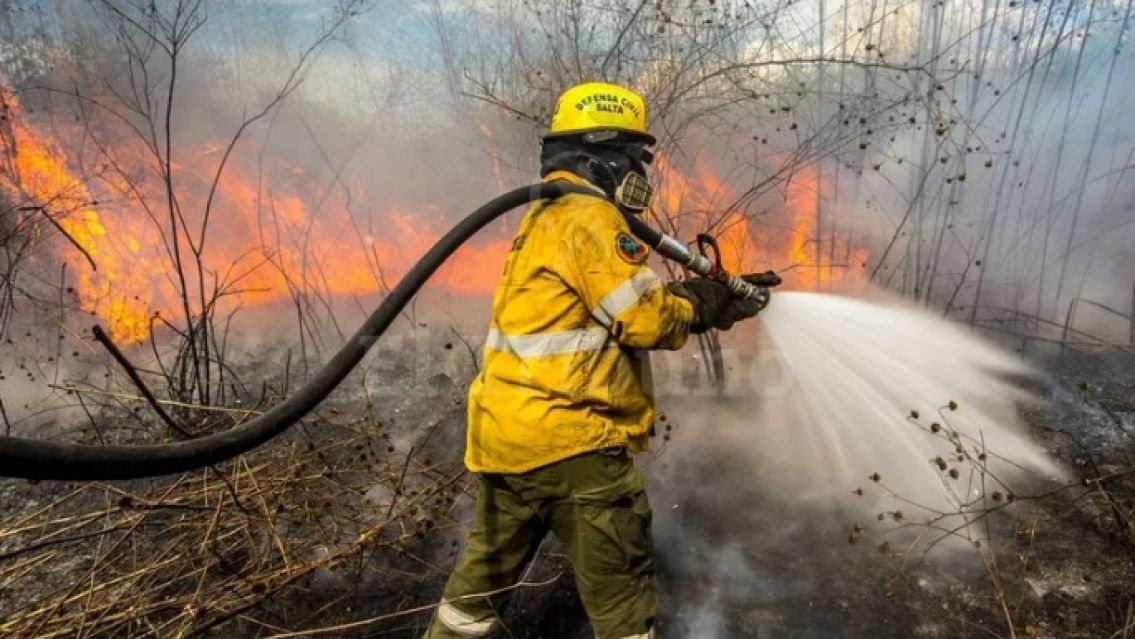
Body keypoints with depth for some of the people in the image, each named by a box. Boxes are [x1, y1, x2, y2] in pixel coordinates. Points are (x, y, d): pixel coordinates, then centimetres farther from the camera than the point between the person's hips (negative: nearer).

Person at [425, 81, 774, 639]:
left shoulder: (546, 217, 18)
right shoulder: (589, 218, -14)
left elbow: (631, 301, 18)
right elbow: (646, 318, -16)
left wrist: (713, 299, 14)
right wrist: (698, 303, 4)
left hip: (503, 434, 10)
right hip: (568, 438, -10)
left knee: (488, 569, 24)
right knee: (620, 589, 7)